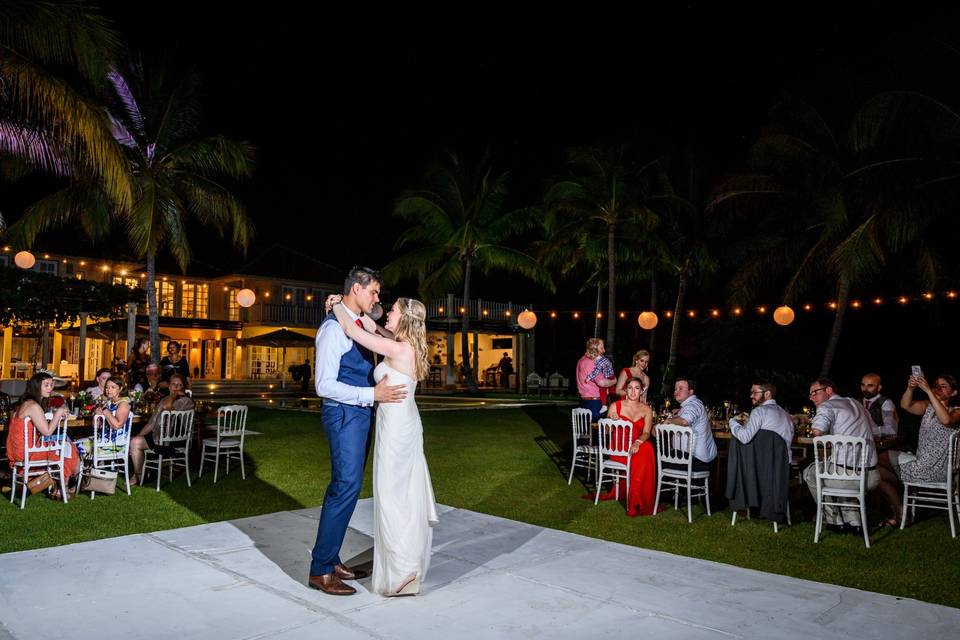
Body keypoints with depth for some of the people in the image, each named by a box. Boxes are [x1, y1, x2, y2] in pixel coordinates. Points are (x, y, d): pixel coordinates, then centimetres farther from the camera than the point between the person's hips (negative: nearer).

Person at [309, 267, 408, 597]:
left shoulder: (358, 325, 13)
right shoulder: (334, 327, -16)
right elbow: (324, 385, -21)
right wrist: (373, 394, -22)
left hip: (359, 413, 9)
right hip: (344, 414, -9)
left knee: (346, 486, 14)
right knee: (345, 488, -8)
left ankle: (331, 560, 25)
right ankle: (320, 570, 4)